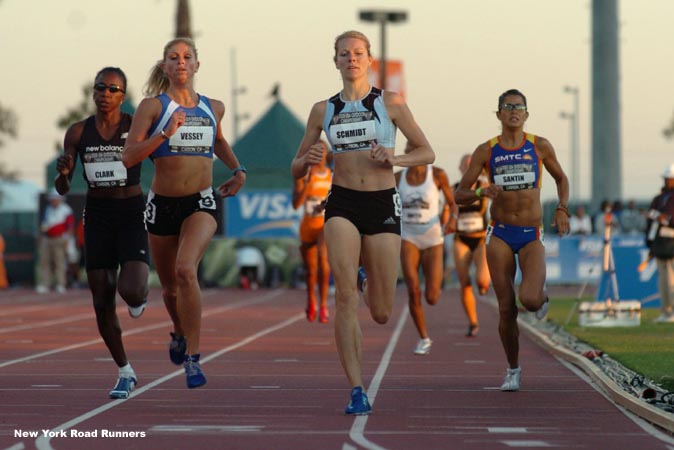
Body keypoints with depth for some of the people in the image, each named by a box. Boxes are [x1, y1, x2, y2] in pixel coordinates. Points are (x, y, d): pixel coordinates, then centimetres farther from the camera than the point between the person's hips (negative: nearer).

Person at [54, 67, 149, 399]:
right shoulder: (78, 132, 2)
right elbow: (62, 188, 3)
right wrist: (63, 172, -19)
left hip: (132, 214, -3)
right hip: (97, 218, 3)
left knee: (131, 291, -23)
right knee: (102, 303, 4)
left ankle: (139, 297, 16)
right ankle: (125, 373, 21)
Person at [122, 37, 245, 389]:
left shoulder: (213, 108, 7)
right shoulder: (152, 106, -4)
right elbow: (129, 157, -13)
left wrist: (238, 170, 18)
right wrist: (165, 133, -23)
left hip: (202, 203, 0)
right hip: (163, 203, 0)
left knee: (186, 270, -26)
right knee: (169, 286, 15)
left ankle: (192, 356, -22)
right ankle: (179, 333, 49)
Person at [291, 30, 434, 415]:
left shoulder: (390, 103, 3)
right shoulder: (323, 110, 9)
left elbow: (427, 153, 4)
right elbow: (297, 169, 14)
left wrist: (393, 159, -14)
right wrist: (307, 160, -10)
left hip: (383, 205, 0)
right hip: (342, 205, 1)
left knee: (382, 314, 3)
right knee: (345, 296, -20)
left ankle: (367, 281, 42)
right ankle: (357, 391, -17)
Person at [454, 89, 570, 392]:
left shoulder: (540, 147, 2)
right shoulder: (486, 151, 1)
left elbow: (561, 178, 18)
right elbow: (460, 195, 2)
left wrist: (562, 209, 2)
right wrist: (483, 192, -18)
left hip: (532, 236, -1)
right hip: (500, 234, 1)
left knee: (528, 300, -22)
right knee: (507, 310, -2)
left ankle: (542, 295, 17)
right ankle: (513, 370, 18)